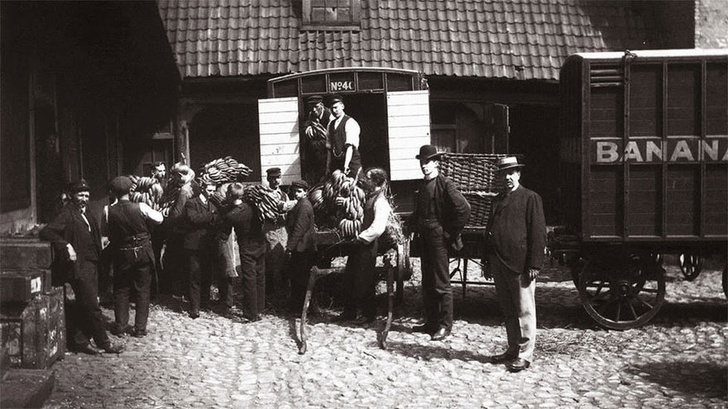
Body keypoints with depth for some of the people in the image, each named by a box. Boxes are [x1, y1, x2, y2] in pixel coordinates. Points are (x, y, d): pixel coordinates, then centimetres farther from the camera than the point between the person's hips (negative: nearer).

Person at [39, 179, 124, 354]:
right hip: (79, 266, -9)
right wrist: (66, 246, -25)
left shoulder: (85, 214, 15)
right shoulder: (67, 214, -11)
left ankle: (79, 341, 20)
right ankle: (104, 342, 4)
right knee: (92, 307, -3)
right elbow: (45, 232, -21)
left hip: (90, 265, 9)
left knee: (84, 306, 13)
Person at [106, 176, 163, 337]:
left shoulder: (109, 211, -13)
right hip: (143, 254, -1)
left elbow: (107, 231, 3)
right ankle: (140, 328, 10)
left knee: (121, 291, 15)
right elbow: (159, 219, -2)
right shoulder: (141, 207, -16)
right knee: (142, 291, 8)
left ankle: (120, 326, 19)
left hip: (121, 255, 1)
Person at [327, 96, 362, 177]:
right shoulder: (331, 124, 14)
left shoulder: (350, 122, -6)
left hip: (351, 161, -6)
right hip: (335, 162, 6)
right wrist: (328, 167, 8)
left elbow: (350, 146, -16)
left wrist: (346, 165, -25)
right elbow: (329, 146, 15)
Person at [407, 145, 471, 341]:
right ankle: (431, 322, 22)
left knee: (442, 284, -3)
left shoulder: (445, 184, -12)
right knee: (427, 283, 13)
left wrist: (451, 232, -14)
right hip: (425, 238, 8)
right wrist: (412, 224, 10)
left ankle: (445, 325, 5)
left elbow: (464, 209, -19)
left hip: (439, 238, -8)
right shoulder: (423, 185, 13)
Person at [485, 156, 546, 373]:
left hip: (520, 264, -7)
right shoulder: (497, 200, 18)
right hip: (499, 264, 7)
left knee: (524, 310, -1)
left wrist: (534, 264, -14)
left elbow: (538, 233, -8)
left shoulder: (530, 198, -3)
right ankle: (513, 349, 23)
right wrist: (488, 261, 13)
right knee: (508, 311, 13)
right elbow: (489, 231, 20)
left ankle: (524, 355, 4)